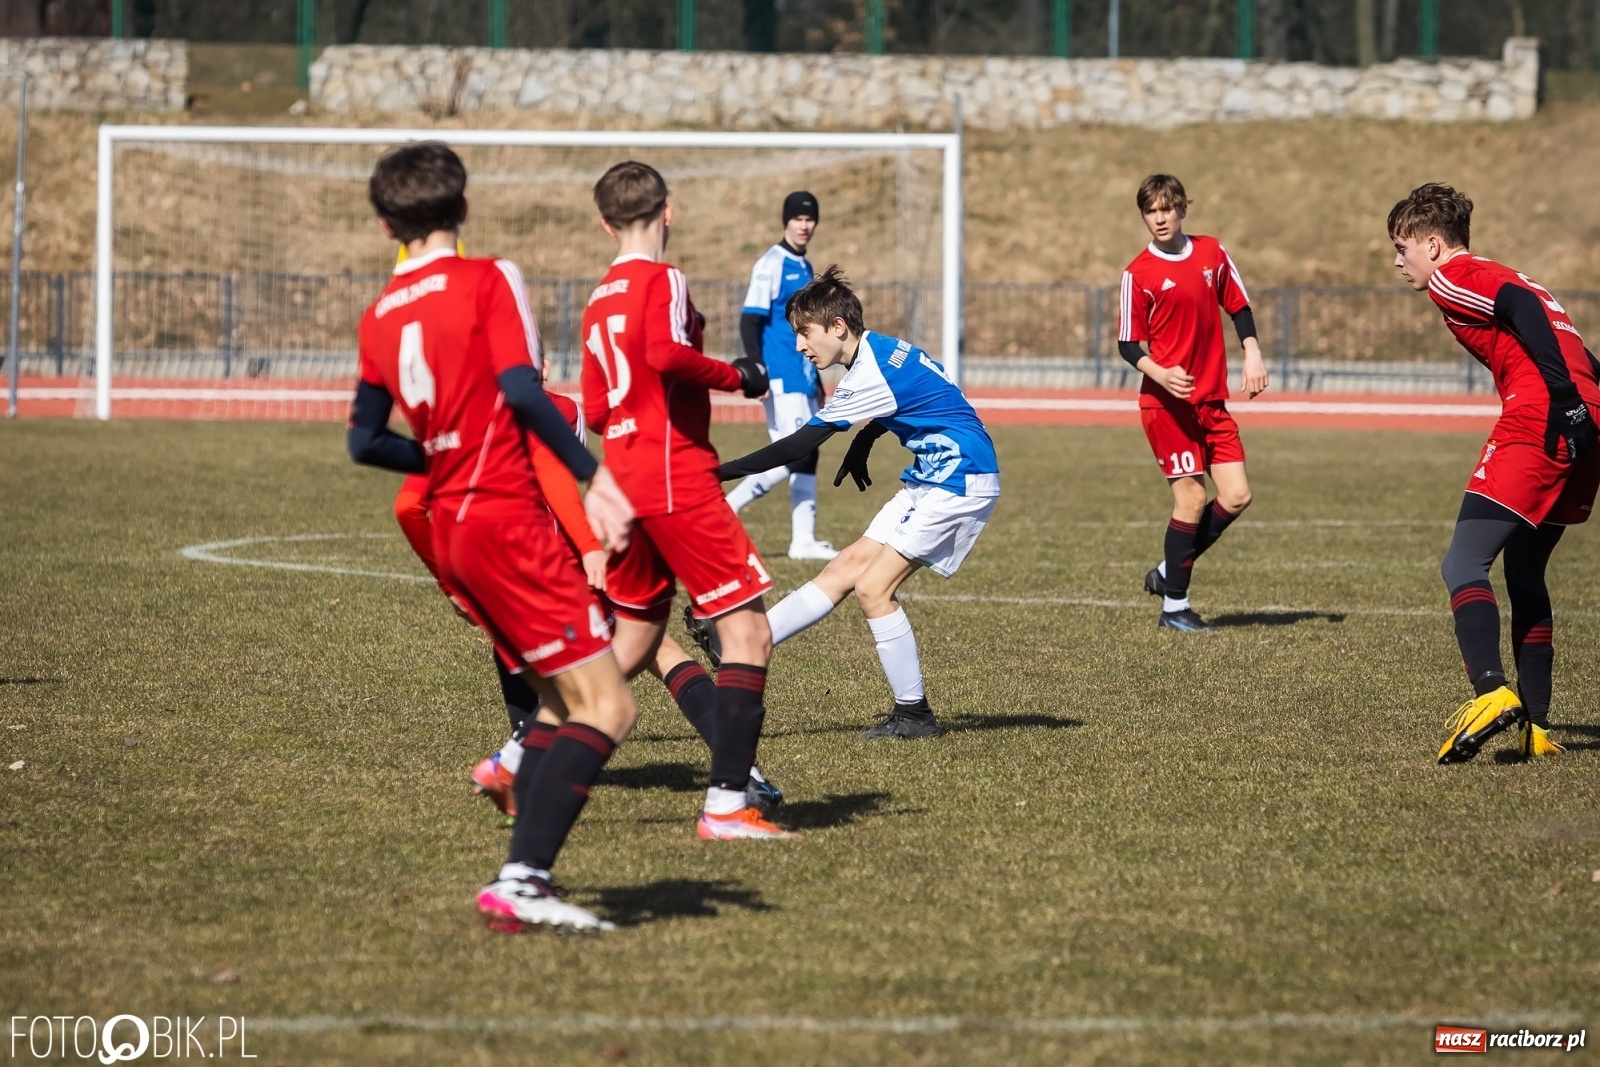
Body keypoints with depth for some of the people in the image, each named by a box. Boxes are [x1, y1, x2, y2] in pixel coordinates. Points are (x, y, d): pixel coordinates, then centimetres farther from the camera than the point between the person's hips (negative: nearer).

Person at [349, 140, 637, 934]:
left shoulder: (379, 317, 13)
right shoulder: (489, 280, -5)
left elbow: (366, 440, 18)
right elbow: (520, 389, -18)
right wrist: (592, 474, -17)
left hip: (448, 523, 8)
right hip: (506, 518, -8)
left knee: (562, 705, 14)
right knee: (608, 708, -9)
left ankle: (525, 881, 6)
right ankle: (521, 878, -22)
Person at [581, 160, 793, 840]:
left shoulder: (599, 300, 16)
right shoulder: (661, 280, -7)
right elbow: (667, 353, -27)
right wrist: (736, 376, -13)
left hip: (623, 480, 8)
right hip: (677, 479, -8)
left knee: (634, 641, 20)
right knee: (748, 633, -6)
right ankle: (727, 804, -14)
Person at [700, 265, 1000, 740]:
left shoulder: (870, 377, -22)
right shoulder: (883, 350, 6)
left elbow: (799, 446, -23)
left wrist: (720, 472, -22)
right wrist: (862, 444, 25)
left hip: (959, 482, -10)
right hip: (931, 480, 10)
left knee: (873, 587, -11)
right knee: (844, 570, 6)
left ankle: (914, 713, -4)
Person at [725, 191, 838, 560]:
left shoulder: (804, 268, 17)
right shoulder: (771, 264, -8)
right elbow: (750, 322, -14)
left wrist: (815, 378, 24)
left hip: (802, 378, 9)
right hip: (780, 378, -9)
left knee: (807, 457, 6)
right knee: (794, 456, -15)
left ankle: (804, 540, 8)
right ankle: (723, 511, -10)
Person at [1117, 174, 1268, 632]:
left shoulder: (1212, 253, 6)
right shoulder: (1139, 273, -7)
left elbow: (1239, 308, 17)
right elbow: (1128, 345, -6)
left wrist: (1252, 354, 3)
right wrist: (1160, 373, -23)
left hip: (1212, 401, 5)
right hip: (1167, 401, -5)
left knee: (1237, 496, 0)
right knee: (1192, 498, -9)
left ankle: (1168, 573, 17)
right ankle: (1174, 605, 3)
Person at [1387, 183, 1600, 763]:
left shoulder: (1452, 279, 3)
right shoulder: (1497, 278, 30)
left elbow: (1525, 310, -16)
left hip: (1538, 426, -9)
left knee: (1463, 565, -8)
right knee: (1525, 574, 19)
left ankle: (1491, 691, -27)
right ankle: (1535, 726, 15)